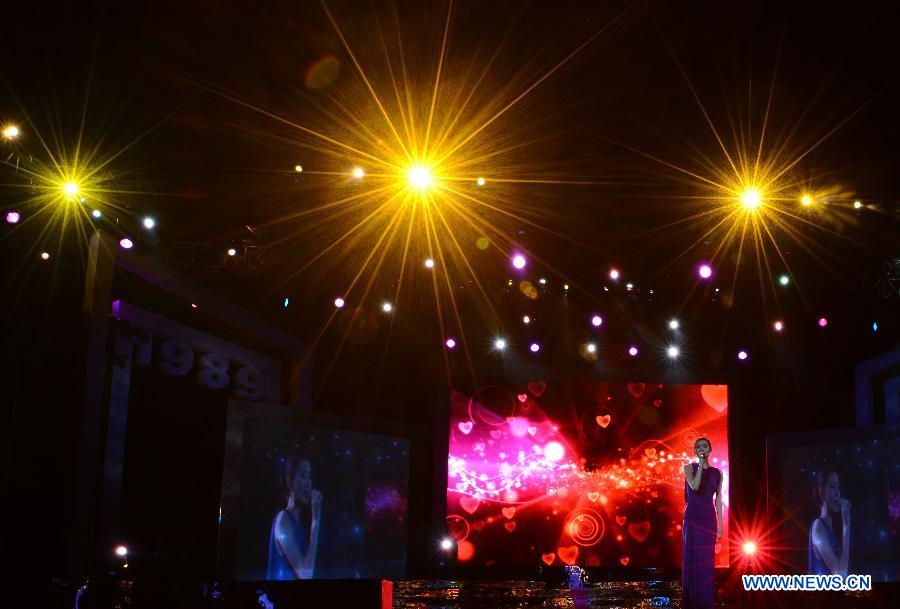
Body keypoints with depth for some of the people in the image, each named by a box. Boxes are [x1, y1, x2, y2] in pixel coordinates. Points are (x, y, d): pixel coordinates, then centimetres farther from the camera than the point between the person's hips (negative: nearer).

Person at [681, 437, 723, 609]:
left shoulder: (717, 473, 9)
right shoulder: (689, 468, 1)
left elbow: (718, 499, 9)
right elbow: (695, 486, -18)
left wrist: (720, 523, 4)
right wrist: (701, 465, -14)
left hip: (709, 517, 3)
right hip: (693, 516, -3)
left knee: (707, 559, 3)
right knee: (693, 557, -3)